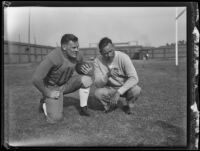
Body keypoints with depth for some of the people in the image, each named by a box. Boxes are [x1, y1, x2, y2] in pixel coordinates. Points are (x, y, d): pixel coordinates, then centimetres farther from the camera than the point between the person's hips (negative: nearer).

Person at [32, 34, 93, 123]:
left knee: (87, 79, -21)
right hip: (52, 88, -5)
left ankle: (83, 108, -6)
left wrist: (86, 72, -18)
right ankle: (44, 103, 15)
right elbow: (36, 79, -31)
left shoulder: (78, 56, -13)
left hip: (66, 83, 5)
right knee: (55, 119, -18)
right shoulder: (53, 57, -32)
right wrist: (48, 93, -21)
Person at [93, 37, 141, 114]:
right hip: (110, 89, 2)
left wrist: (118, 92, -39)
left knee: (136, 90, -33)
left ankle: (127, 105, 2)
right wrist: (107, 75, -40)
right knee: (98, 93, -29)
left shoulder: (123, 57, -24)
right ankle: (110, 105, 6)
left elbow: (134, 78, -30)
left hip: (125, 87, -1)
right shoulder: (97, 61, -16)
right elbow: (98, 84, -19)